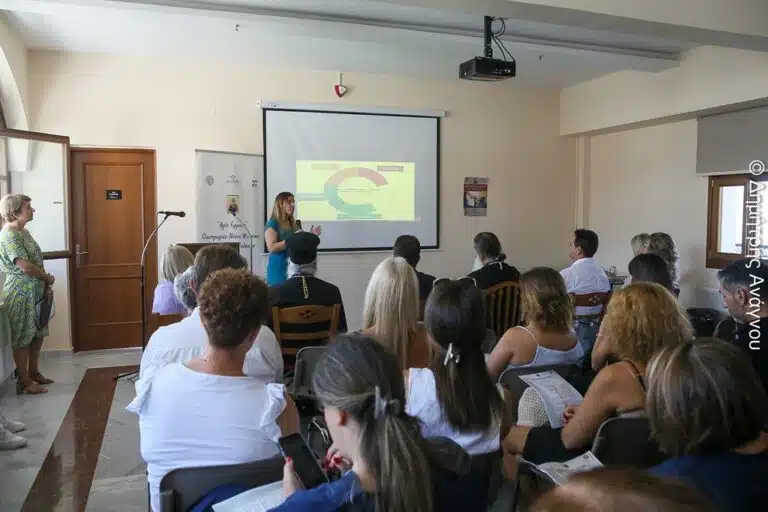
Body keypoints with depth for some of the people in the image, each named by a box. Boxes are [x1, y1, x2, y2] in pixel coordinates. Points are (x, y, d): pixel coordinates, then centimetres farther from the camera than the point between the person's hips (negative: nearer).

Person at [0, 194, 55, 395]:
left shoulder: (23, 232, 11)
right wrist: (49, 278, -8)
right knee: (22, 338, 0)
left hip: (35, 290, 9)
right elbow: (25, 266, -23)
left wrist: (46, 286, 4)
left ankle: (34, 373, 29)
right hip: (21, 293, -9)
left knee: (38, 333, 17)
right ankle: (24, 382, 9)